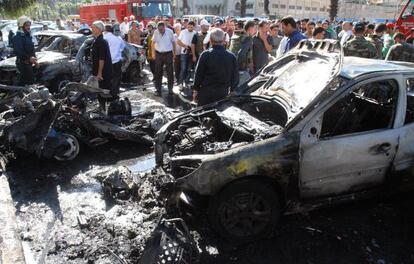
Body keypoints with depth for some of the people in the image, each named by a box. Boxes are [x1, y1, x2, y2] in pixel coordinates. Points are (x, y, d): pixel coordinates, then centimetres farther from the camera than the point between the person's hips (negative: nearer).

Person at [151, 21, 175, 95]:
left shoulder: (170, 32, -6)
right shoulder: (156, 32, -2)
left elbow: (173, 42, 2)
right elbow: (153, 42, 7)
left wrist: (174, 53, 2)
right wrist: (153, 53, 0)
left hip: (168, 54, -1)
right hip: (159, 54, 1)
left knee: (170, 72, 1)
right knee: (158, 72, 4)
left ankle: (170, 88, 12)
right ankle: (158, 89, 12)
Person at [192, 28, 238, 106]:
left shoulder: (205, 55, -10)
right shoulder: (232, 57, -3)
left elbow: (198, 75, -5)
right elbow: (235, 78, 4)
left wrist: (195, 91, 6)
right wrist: (232, 92, 15)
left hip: (206, 94, -2)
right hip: (223, 94, 2)